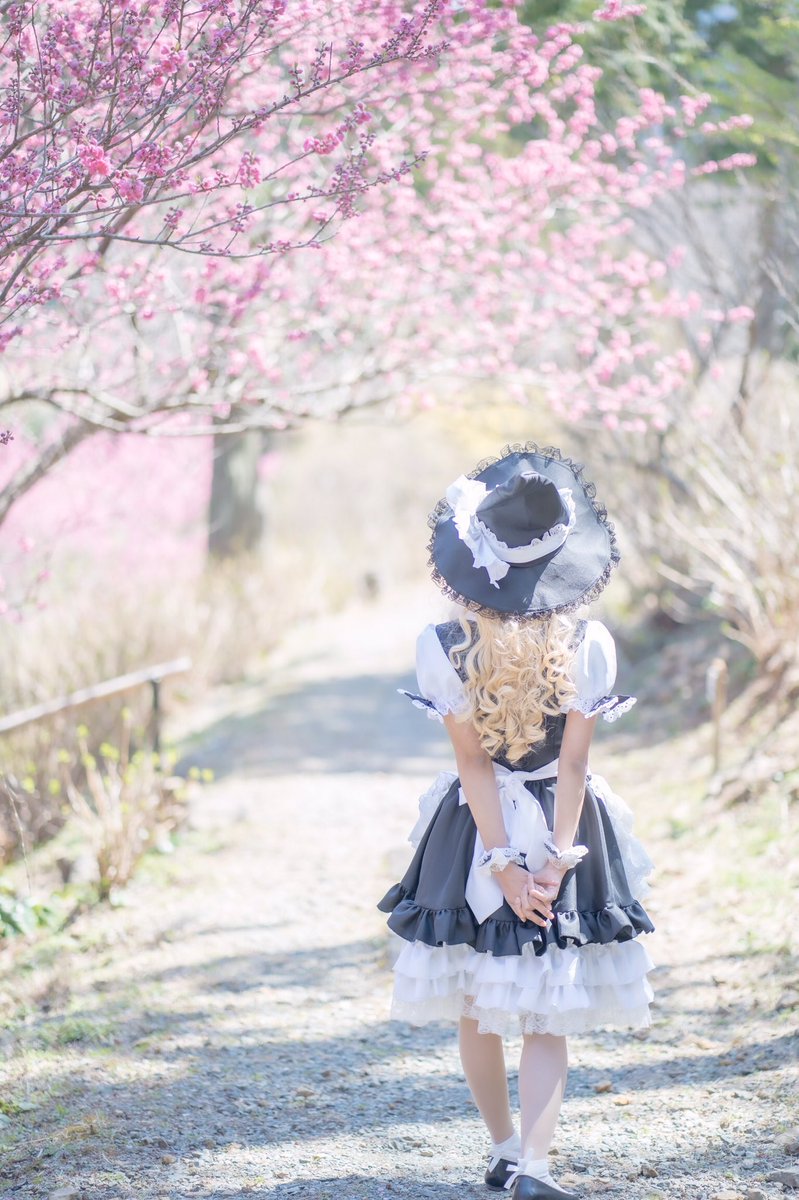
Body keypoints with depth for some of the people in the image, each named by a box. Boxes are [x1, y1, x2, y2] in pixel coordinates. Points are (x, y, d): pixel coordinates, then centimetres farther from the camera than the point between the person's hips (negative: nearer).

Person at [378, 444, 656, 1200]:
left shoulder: (444, 649, -13)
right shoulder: (588, 647, -14)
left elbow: (472, 762, -11)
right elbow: (573, 762, -13)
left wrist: (505, 863, -8)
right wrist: (554, 861, -9)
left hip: (473, 834, 1)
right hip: (560, 828, -1)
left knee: (476, 1011, 17)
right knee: (546, 1018, 4)